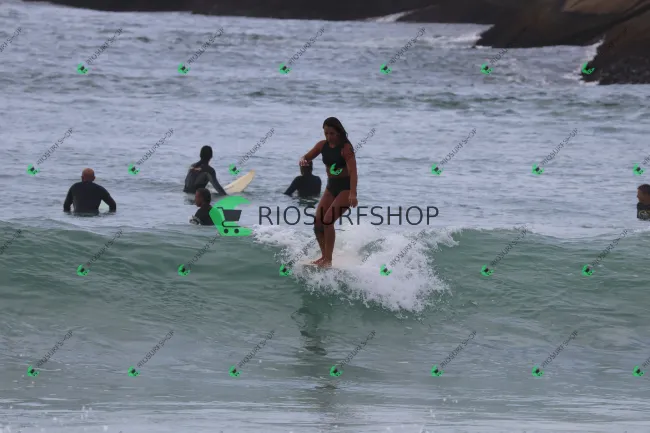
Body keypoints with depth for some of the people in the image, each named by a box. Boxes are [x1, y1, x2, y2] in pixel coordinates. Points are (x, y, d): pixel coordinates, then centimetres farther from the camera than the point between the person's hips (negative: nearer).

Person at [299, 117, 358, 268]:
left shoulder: (346, 148, -18)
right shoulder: (323, 145, 2)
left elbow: (352, 171, -25)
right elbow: (307, 157, 6)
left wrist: (353, 193, -37)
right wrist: (303, 160, -21)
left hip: (346, 187, -7)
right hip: (331, 187, 7)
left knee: (328, 220, -20)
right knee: (317, 222, 0)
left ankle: (328, 260, -15)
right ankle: (324, 256, 15)